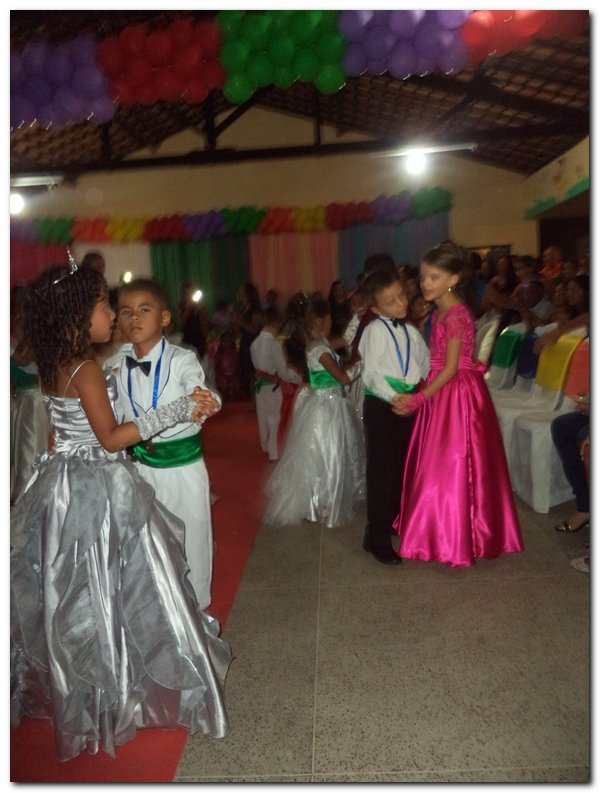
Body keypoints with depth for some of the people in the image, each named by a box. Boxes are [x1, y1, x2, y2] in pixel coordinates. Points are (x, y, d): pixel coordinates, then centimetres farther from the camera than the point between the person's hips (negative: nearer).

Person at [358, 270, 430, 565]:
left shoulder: (411, 331, 11)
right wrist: (393, 397, -28)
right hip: (381, 406, -7)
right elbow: (371, 373, -18)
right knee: (381, 473, -2)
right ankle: (376, 538, 8)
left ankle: (395, 522, 38)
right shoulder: (374, 331, -11)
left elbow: (426, 364, 12)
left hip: (408, 404, 7)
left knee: (402, 469, 19)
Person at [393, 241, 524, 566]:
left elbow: (451, 368, -19)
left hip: (458, 395, -9)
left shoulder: (456, 313, -18)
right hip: (443, 393, 9)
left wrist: (418, 399, -17)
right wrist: (418, 395, 8)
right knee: (440, 465, 16)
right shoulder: (441, 312, 11)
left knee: (453, 467, 0)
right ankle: (445, 534, 31)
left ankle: (457, 541, 16)